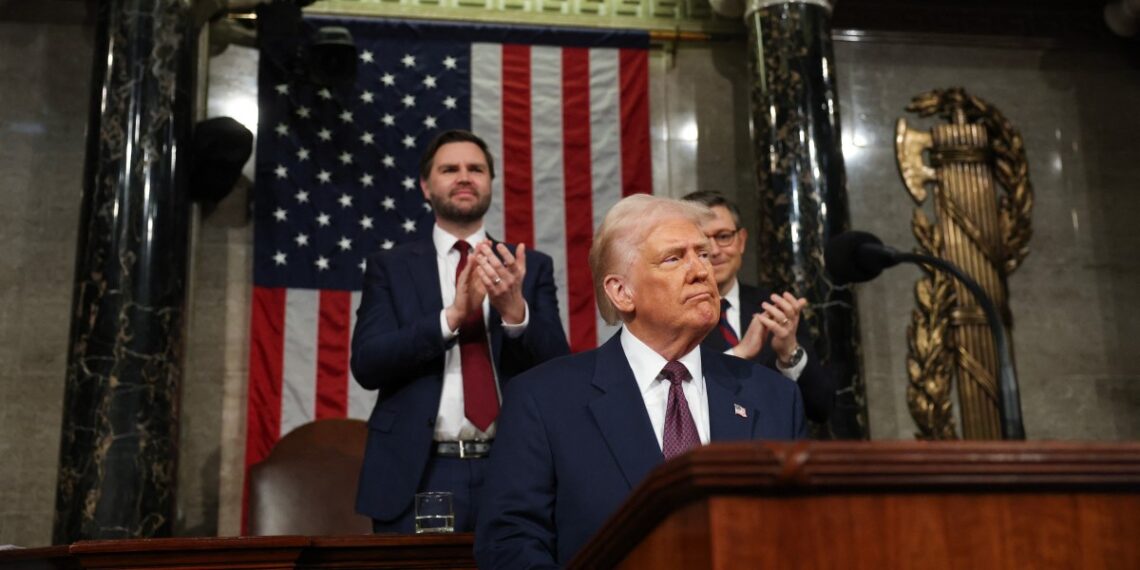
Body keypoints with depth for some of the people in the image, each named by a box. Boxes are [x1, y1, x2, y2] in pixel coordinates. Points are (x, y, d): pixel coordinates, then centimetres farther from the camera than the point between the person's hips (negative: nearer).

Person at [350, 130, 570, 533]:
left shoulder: (533, 267, 7)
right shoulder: (390, 266, 5)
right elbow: (366, 363, -6)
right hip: (418, 477, -1)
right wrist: (453, 315, -19)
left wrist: (515, 310, -19)